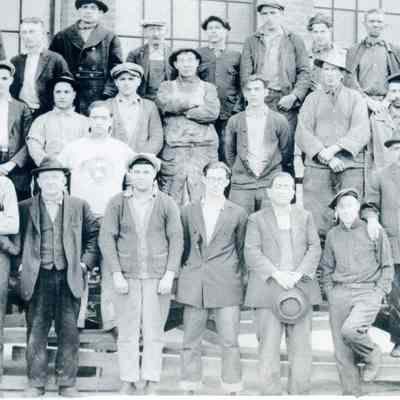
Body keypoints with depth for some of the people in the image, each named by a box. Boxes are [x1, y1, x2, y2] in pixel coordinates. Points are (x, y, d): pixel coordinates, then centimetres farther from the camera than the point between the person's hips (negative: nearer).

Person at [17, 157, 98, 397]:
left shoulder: (80, 206, 7)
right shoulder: (25, 208, 5)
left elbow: (94, 235, 10)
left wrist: (86, 262, 1)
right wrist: (22, 264, 1)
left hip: (69, 278, 0)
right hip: (39, 278, 0)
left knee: (69, 333, 3)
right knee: (36, 333, 3)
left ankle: (67, 383, 13)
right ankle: (36, 383, 14)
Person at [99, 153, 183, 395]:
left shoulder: (167, 204, 2)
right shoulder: (117, 203, 3)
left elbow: (177, 239, 2)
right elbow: (107, 238, 1)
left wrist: (170, 274, -6)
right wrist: (116, 273, -6)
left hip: (158, 276, 0)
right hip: (126, 275, 1)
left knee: (154, 332, 2)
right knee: (127, 332, 2)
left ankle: (152, 383, 10)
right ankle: (129, 381, 12)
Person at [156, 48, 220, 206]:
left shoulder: (208, 88, 17)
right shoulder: (167, 86, 18)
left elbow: (212, 113, -2)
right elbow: (165, 103, -5)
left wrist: (182, 109, 0)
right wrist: (192, 102, 0)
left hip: (204, 147, 0)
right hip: (174, 150, 0)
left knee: (203, 198, -9)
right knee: (172, 200, -7)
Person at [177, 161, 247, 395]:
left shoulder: (238, 214, 6)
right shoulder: (189, 212, 11)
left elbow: (242, 250, 12)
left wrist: (241, 277, 9)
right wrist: (182, 275, 13)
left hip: (227, 285, -2)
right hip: (194, 285, 2)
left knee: (230, 342, -2)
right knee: (191, 342, 5)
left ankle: (233, 390, 7)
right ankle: (190, 388, 14)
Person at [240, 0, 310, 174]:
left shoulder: (294, 41, 14)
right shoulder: (251, 42, 15)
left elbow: (304, 72, 7)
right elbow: (245, 74, 6)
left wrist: (294, 96, -8)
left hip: (286, 103, 0)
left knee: (287, 152, -4)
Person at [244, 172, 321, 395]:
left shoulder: (305, 217, 17)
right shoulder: (257, 219, 10)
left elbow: (314, 248, 8)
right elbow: (252, 252, 0)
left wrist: (299, 273, -8)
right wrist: (276, 274, -13)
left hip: (300, 289, 2)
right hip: (267, 290, -2)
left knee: (302, 348, 1)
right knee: (269, 347, -4)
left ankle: (299, 393, 8)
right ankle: (271, 393, 2)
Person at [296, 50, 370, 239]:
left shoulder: (355, 97, 13)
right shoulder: (312, 99, 16)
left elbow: (361, 132, 0)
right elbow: (302, 133, 5)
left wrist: (334, 149, -11)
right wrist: (324, 155, -9)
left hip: (351, 164, 0)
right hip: (317, 166, 1)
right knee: (316, 219, -7)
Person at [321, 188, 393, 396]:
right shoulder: (333, 234, 10)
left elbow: (387, 266, 5)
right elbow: (327, 268, 18)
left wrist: (379, 292, -4)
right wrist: (330, 292, 6)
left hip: (368, 292, -3)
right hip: (339, 293, 4)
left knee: (350, 329, -28)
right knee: (342, 351, 0)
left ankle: (372, 354, 4)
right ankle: (351, 393, 13)